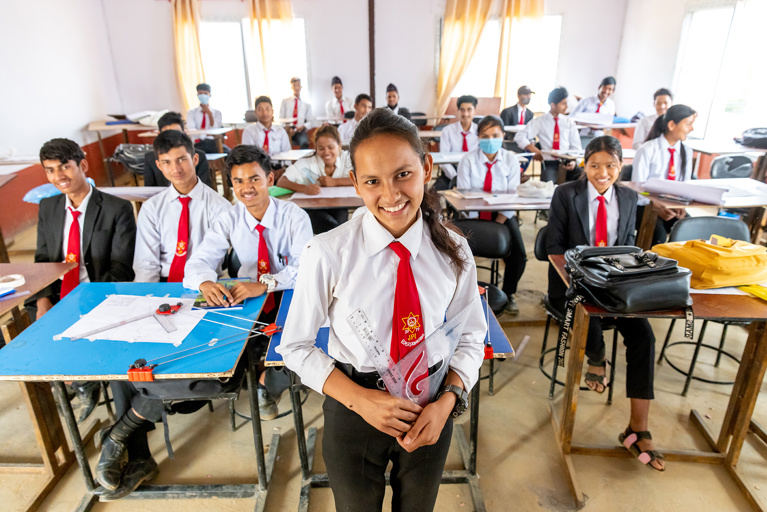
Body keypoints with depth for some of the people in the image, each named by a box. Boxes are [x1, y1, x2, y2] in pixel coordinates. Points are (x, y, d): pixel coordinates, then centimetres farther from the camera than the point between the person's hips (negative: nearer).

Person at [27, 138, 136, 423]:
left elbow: (120, 270, -11)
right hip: (57, 300, 6)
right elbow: (42, 261, 11)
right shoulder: (47, 208, 11)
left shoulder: (117, 209, -7)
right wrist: (43, 300, -8)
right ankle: (83, 386, 11)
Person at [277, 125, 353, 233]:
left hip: (339, 209, 2)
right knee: (331, 226, -33)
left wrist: (335, 181, -18)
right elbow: (281, 182, -15)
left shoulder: (347, 158, -1)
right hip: (312, 209, -2)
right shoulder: (306, 163, -5)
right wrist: (304, 188, -35)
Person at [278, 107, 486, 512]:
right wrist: (359, 399, -22)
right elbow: (296, 346, -11)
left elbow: (471, 336, -1)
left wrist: (447, 401, -16)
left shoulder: (453, 250, -13)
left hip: (429, 412, 2)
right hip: (354, 407, -2)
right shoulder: (327, 254, -21)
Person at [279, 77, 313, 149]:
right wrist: (288, 128, -9)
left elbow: (309, 122, 13)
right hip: (287, 130, 0)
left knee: (304, 143, -35)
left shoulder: (307, 104, 18)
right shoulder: (285, 101, 17)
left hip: (300, 131, 0)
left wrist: (303, 127, -10)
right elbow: (281, 118, 11)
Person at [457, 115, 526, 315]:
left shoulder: (511, 160, 2)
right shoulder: (467, 160, -4)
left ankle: (508, 294, 11)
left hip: (502, 215, 1)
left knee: (519, 255, -18)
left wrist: (498, 223, -17)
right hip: (474, 215, -1)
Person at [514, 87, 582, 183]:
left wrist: (574, 160, -9)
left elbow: (576, 147, 13)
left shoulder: (569, 122, 16)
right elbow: (520, 137, -2)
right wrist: (536, 151, -15)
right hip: (549, 164, -3)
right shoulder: (540, 121, 9)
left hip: (567, 164, 3)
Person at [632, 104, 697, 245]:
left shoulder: (686, 152, 11)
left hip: (673, 207, 5)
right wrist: (657, 208, -23)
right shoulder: (647, 150, -7)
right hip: (646, 206, -5)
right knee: (658, 231, -33)